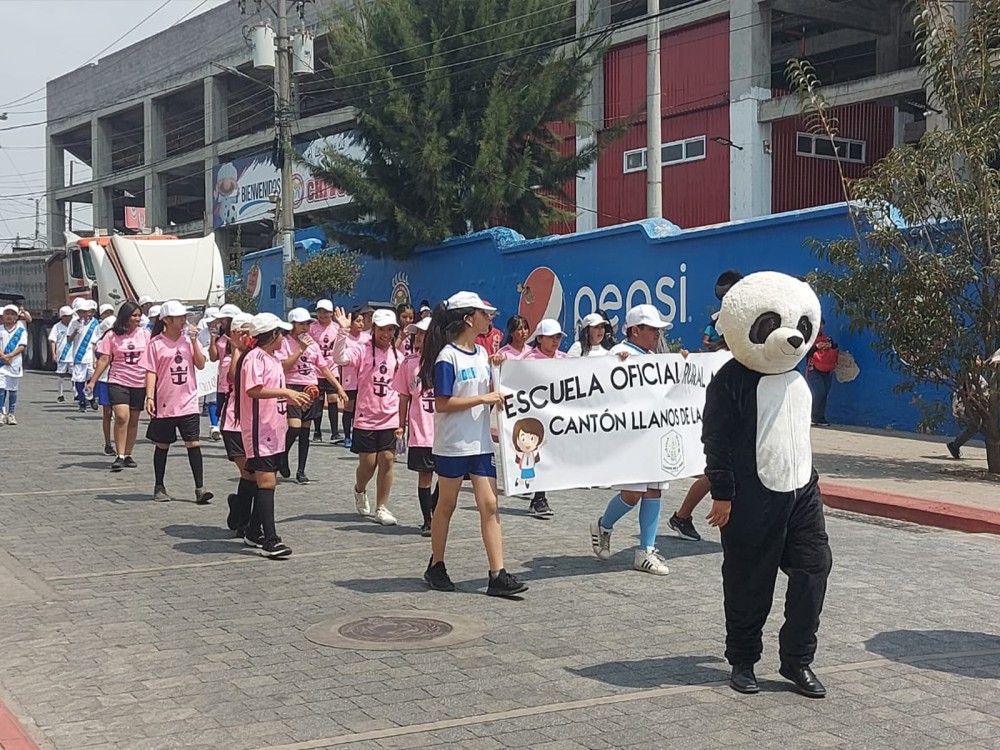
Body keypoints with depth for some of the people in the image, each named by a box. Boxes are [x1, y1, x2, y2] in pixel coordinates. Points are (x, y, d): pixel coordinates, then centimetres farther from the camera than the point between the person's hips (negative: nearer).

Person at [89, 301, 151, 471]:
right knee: (122, 416, -17)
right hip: (118, 381, -3)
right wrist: (93, 381, -4)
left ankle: (128, 455, 20)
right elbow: (104, 359, 0)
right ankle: (119, 456, -13)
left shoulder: (145, 334, 4)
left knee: (134, 420, 8)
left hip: (139, 382, 3)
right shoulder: (112, 336, -2)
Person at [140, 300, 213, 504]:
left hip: (188, 402, 2)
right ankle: (159, 487, 23)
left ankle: (199, 488, -6)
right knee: (162, 445, 10)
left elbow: (201, 364, 0)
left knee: (193, 443, -6)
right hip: (164, 403, -2)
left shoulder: (189, 339, 6)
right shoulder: (156, 343, -2)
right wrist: (149, 397, -12)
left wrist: (194, 341, -8)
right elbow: (151, 372, -3)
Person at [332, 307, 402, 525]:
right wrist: (344, 331, -33)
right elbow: (339, 357, -25)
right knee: (368, 463, 4)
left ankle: (381, 508, 7)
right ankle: (360, 491, 37)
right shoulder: (362, 350, -6)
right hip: (366, 417, -3)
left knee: (387, 460, -3)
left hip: (390, 418, 3)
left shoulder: (397, 356, 8)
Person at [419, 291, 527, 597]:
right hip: (452, 444, -6)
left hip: (480, 443, 6)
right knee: (446, 505, 7)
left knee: (489, 505, -2)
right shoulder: (447, 357, -12)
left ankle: (497, 575, -3)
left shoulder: (482, 354, 11)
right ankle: (436, 567, 23)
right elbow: (442, 404, -17)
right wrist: (483, 398, -18)